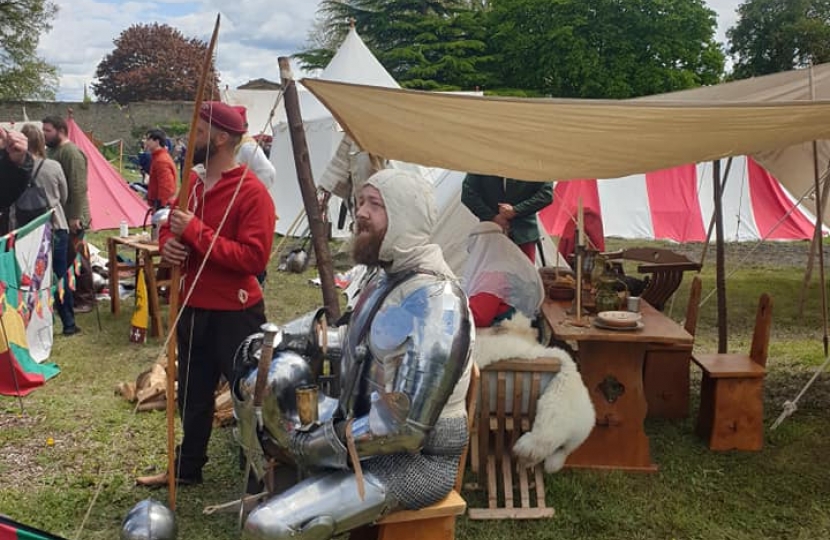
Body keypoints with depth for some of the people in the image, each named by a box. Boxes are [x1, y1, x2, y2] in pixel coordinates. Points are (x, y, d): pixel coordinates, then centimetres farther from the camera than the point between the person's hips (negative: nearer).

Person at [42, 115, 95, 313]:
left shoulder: (71, 152, -18)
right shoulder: (52, 150, 14)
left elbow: (78, 188, -23)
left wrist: (75, 217, -24)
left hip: (71, 218, -9)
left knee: (76, 258, -2)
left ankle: (85, 299, 7)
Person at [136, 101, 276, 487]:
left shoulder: (251, 191, -18)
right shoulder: (192, 183, 7)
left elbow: (254, 257, -26)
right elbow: (170, 227, 19)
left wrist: (196, 232, -26)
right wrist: (167, 244, -6)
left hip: (235, 314, -8)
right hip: (193, 308, 8)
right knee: (192, 394, 22)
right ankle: (187, 467, 39)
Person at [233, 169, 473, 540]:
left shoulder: (433, 302, -26)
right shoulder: (389, 274, 4)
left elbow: (404, 427, -29)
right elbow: (358, 341, 22)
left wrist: (313, 445, -19)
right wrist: (282, 338, 11)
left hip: (414, 459, -9)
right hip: (363, 429, 9)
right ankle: (273, 489, 18)